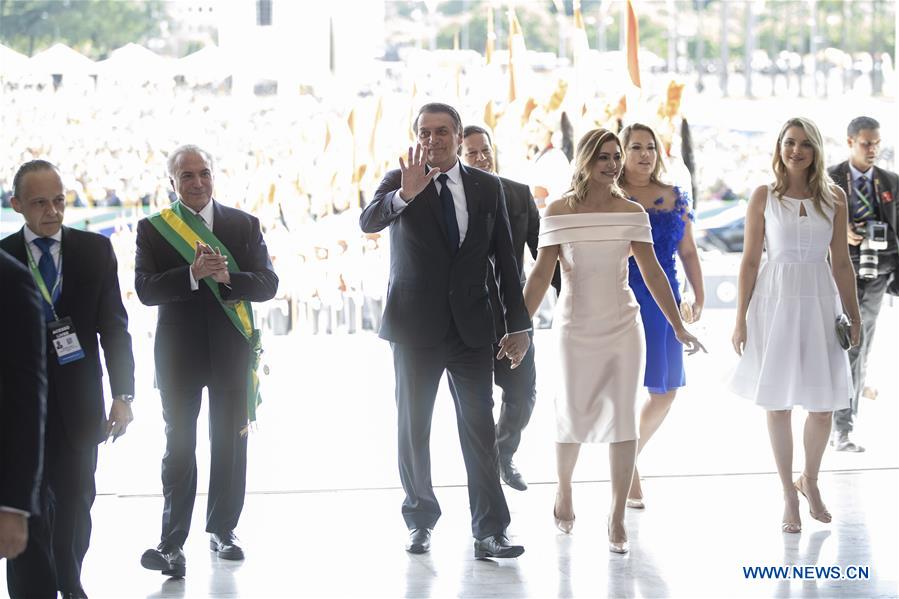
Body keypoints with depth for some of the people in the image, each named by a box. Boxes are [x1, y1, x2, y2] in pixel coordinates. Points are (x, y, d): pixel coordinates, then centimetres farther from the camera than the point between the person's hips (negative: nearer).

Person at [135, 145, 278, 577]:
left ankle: (222, 529, 22)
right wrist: (193, 274, -24)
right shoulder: (153, 229, 1)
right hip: (178, 354, -2)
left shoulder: (244, 225, 5)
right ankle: (172, 544, -3)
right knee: (179, 448, -1)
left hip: (232, 350, 2)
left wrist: (227, 277, -20)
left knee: (230, 444, 8)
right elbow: (145, 289, -10)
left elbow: (267, 284, -1)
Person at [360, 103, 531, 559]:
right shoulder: (399, 182, -1)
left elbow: (504, 259, 9)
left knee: (480, 429, -4)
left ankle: (489, 532, -4)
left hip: (471, 328, 1)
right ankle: (420, 521, 22)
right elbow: (368, 222, -20)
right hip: (415, 327, -1)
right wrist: (404, 194, -40)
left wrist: (517, 324, 6)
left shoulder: (487, 187, 6)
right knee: (413, 430, 8)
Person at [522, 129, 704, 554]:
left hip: (623, 326, 1)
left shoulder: (632, 212, 2)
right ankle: (564, 489, 33)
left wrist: (679, 327, 4)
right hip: (576, 326, -1)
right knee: (574, 418, 4)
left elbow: (652, 272, 4)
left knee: (623, 418, -4)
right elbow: (541, 273, -4)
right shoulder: (559, 212, -3)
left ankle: (617, 518, 0)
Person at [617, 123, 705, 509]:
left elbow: (688, 251, 14)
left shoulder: (675, 198, 12)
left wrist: (698, 296, 6)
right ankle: (628, 476, 3)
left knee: (665, 392, 5)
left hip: (663, 302, 5)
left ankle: (629, 457, 26)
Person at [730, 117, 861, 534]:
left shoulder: (834, 198, 4)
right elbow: (750, 261, 1)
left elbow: (841, 263, 8)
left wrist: (853, 316, 6)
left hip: (819, 301, 1)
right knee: (778, 404, 3)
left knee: (823, 404, 2)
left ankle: (810, 480, 27)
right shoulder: (763, 197, 0)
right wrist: (741, 318, -2)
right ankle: (789, 496, 14)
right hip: (776, 300, -1)